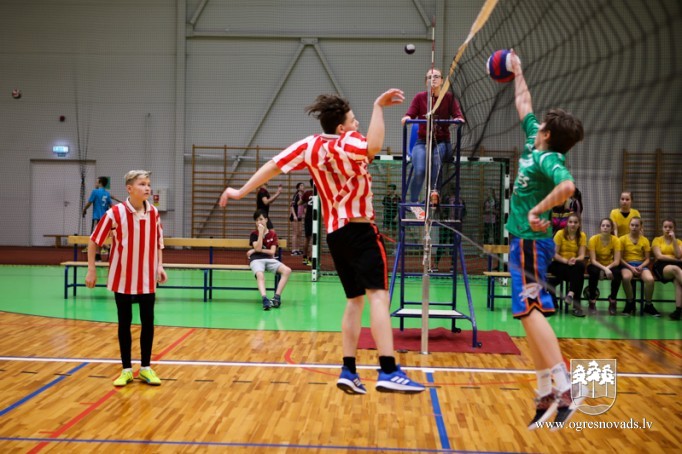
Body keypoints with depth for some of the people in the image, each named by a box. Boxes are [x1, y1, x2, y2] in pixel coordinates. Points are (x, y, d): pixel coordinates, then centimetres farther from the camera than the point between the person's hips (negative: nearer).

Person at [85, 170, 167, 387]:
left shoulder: (154, 213, -2)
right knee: (124, 323, 7)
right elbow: (94, 241, -5)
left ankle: (146, 367, 19)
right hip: (122, 278, -3)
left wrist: (159, 266, 3)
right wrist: (91, 269, -7)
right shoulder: (115, 213, -13)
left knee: (148, 322, 5)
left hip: (147, 278, 3)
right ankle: (126, 369, 18)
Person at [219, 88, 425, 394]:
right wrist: (378, 106, -26)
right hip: (359, 230, -8)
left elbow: (273, 165, 8)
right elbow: (373, 146, -33)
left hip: (334, 233, 8)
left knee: (354, 299, 13)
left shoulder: (309, 145, 8)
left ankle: (348, 371, 9)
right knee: (378, 295, -14)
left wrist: (241, 191, 17)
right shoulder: (347, 142, -10)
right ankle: (389, 372, -25)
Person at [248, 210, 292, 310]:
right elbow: (258, 248, -8)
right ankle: (265, 299, -54)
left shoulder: (273, 234, 13)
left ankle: (277, 297, -27)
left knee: (287, 270, -24)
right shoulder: (254, 234, 9)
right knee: (260, 275, -38)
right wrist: (261, 232, -8)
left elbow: (272, 252, 3)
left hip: (270, 259, 3)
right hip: (256, 259, -3)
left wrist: (255, 250, -2)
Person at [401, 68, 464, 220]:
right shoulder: (420, 97, 4)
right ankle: (413, 203, -5)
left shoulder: (449, 97, 4)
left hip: (442, 142, 0)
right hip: (422, 141, 0)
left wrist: (459, 119, -28)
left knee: (437, 157, -39)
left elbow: (458, 116, -4)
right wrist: (406, 118, -27)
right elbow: (410, 114, -3)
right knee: (419, 171, -28)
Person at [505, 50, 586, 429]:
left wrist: (538, 210, -24)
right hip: (523, 240, 9)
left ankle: (564, 388, -23)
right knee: (530, 312, 8)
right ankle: (546, 394, 11)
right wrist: (517, 74, 37)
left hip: (530, 241, -9)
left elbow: (567, 186, -35)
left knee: (530, 309, -18)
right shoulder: (533, 147, 12)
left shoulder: (547, 159, -13)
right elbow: (523, 107, 28)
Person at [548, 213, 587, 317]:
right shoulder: (560, 233, -5)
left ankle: (571, 294, -37)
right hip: (558, 264, -2)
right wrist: (566, 261, -27)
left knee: (580, 265, -33)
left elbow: (582, 255, -6)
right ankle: (575, 304, -29)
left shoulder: (582, 235, 2)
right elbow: (555, 254, -10)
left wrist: (575, 260, -30)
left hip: (574, 265, 2)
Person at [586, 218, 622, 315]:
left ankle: (612, 301, -11)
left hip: (610, 266, 1)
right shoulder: (593, 239, -16)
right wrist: (604, 268, -36)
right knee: (594, 271, -36)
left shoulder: (616, 240, -13)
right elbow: (593, 260, -21)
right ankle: (592, 302, -21)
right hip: (596, 265, -1)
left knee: (617, 273, -31)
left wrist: (607, 268, -33)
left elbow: (617, 261, -16)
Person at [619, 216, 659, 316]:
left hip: (641, 265, 2)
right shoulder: (623, 239, 5)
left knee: (650, 279, -30)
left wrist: (641, 267, -12)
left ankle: (648, 305, -9)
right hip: (627, 264, -2)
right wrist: (630, 267, -13)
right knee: (626, 277, -38)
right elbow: (620, 258, 1)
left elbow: (647, 259, 9)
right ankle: (630, 303, -16)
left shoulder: (645, 240, 11)